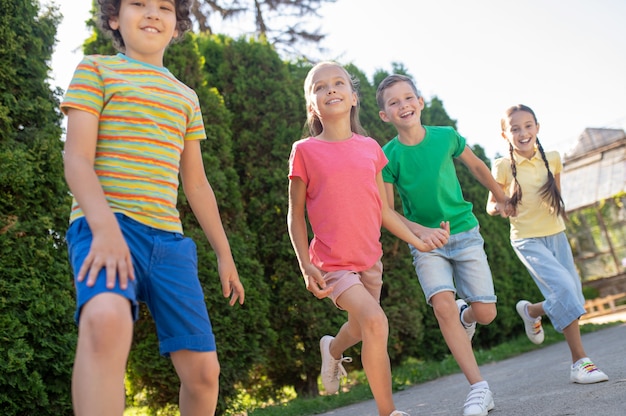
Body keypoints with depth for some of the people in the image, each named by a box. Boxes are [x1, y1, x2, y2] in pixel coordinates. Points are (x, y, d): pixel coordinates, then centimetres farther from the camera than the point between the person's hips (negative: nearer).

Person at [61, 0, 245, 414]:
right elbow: (77, 159, -5)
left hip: (169, 239, 5)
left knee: (203, 370, 0)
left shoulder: (185, 97, 23)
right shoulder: (96, 69, 8)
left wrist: (224, 253, 19)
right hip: (104, 228, -5)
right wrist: (105, 226, -22)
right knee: (106, 320, -38)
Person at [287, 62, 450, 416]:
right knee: (375, 321, -24)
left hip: (370, 259, 5)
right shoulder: (305, 151, -8)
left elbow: (384, 210, 8)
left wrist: (417, 240, 5)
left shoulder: (370, 148, 2)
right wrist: (306, 266, -10)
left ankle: (333, 349, 57)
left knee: (361, 329, 20)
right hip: (332, 263, -5)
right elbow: (295, 215, -3)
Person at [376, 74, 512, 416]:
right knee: (443, 305, -21)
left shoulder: (446, 136, -5)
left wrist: (500, 198, 23)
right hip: (426, 242, -1)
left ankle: (465, 314, 35)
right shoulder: (388, 156, -9)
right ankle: (479, 388, -12)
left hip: (464, 233, 2)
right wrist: (420, 231, -21)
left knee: (485, 313, -4)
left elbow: (476, 165, 14)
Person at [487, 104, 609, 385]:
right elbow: (491, 205, 0)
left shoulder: (552, 159, 1)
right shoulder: (503, 166, -9)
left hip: (556, 235, 5)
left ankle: (530, 311, 37)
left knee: (572, 300, 5)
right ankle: (579, 362, -11)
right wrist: (498, 206, -21)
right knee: (564, 288, -20)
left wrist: (559, 208, -2)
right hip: (527, 240, -5)